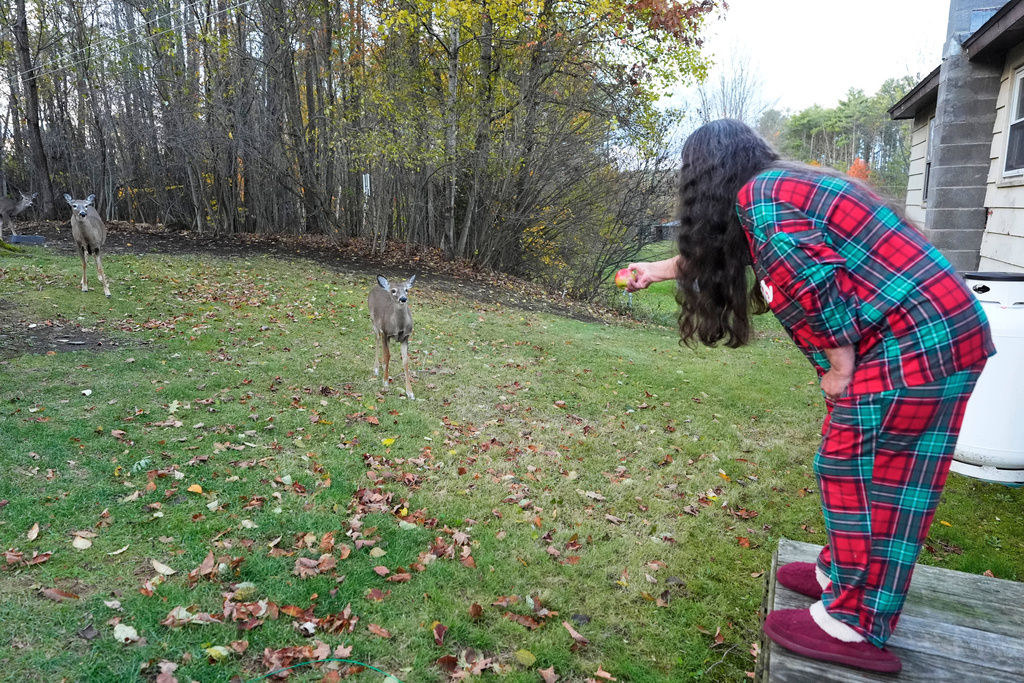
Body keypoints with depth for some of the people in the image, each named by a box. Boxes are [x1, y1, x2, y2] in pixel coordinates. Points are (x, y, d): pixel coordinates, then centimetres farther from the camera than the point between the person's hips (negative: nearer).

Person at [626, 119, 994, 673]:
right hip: (936, 331, 10)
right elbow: (710, 254, 32)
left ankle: (855, 627, 9)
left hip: (914, 341, -10)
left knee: (861, 473, -2)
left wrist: (838, 363, -13)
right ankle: (842, 572, 33)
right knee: (861, 467, 18)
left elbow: (810, 281, -23)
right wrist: (656, 270, 40)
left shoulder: (757, 195, -11)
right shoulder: (783, 186, 19)